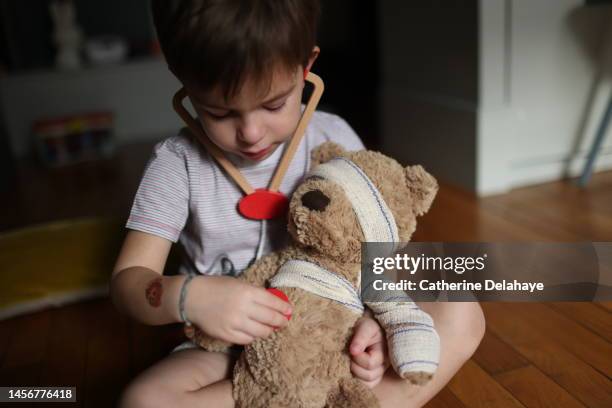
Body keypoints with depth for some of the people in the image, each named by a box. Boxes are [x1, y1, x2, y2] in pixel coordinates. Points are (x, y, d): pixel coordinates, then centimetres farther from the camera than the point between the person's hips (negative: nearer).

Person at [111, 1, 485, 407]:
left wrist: (377, 318, -22)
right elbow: (127, 280, -11)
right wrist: (190, 296, -34)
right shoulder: (178, 162, -10)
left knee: (461, 316, -17)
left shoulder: (334, 140, -7)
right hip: (235, 345, 0)